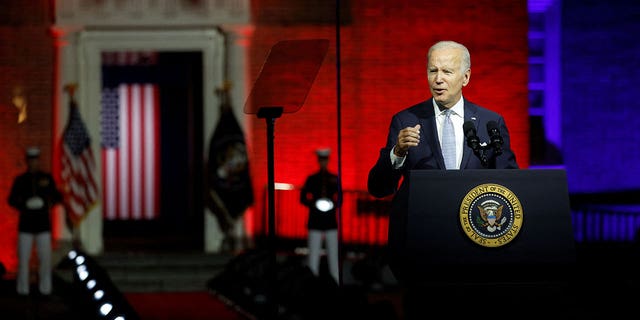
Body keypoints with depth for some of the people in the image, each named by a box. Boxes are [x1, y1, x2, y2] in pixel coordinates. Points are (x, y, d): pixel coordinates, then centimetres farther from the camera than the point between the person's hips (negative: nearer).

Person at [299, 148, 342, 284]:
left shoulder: (335, 179, 9)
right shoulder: (311, 179, 6)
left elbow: (340, 198, 12)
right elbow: (303, 198, 7)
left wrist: (335, 205, -8)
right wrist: (313, 204, -10)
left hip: (331, 221, 1)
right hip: (315, 222, -1)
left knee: (333, 255, -2)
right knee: (313, 254, -4)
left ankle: (336, 283, 1)